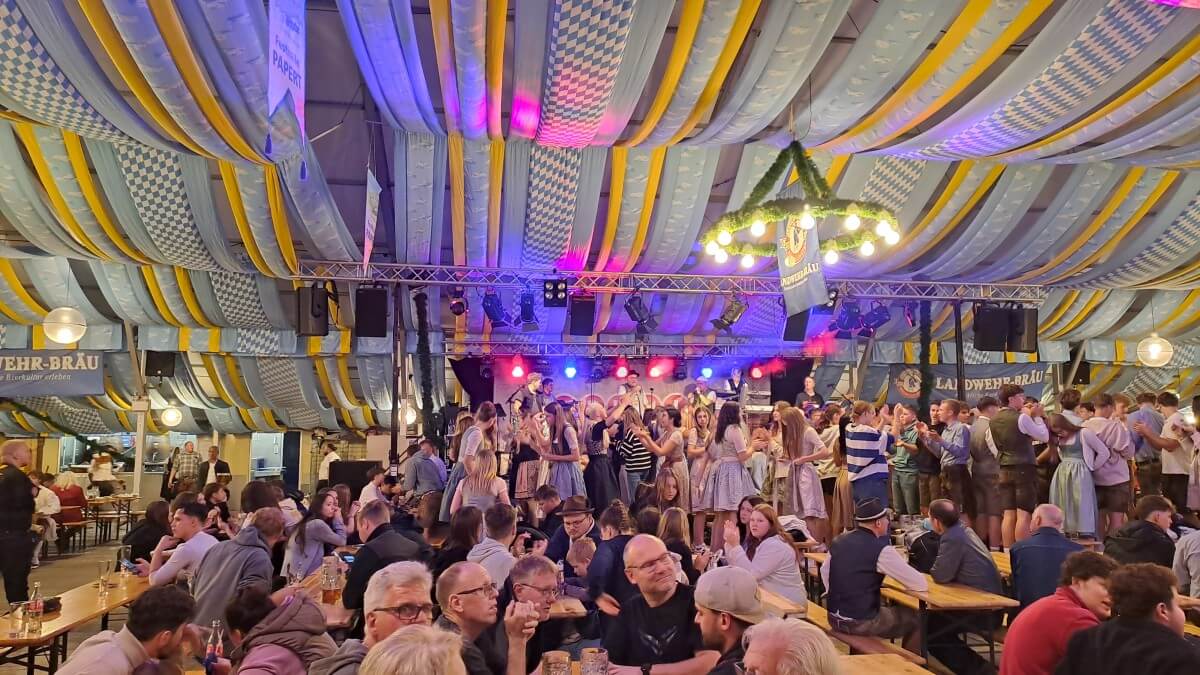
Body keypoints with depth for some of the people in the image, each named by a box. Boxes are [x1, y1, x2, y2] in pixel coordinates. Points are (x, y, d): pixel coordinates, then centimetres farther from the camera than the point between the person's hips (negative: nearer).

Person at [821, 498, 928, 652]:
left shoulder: (839, 541, 2)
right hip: (861, 623, -7)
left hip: (834, 618, 7)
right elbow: (921, 584, -12)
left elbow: (824, 572, 16)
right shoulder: (881, 549, -18)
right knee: (916, 619, 11)